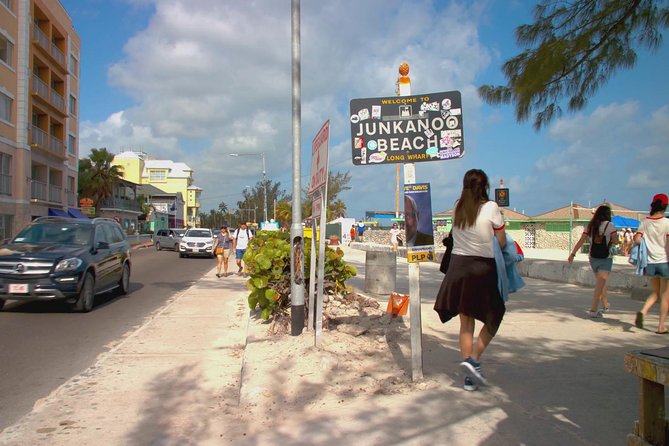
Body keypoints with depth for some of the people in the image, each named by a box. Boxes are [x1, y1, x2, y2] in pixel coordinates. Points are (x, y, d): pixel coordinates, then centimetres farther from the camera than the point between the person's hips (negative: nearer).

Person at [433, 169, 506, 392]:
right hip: (483, 267, -4)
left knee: (466, 323, 11)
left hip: (458, 266, 4)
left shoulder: (457, 208, 5)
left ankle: (469, 377, 15)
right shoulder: (490, 207, -8)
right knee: (493, 318, 14)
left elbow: (455, 235, 8)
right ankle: (473, 359, -4)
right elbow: (502, 242, -3)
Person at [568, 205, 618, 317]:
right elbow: (615, 241, -11)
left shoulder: (590, 226, 4)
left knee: (600, 283, 22)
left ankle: (605, 305, 36)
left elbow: (581, 241, 0)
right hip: (605, 259, -5)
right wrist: (608, 242, 11)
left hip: (593, 258, 5)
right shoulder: (610, 225, -7)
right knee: (600, 284, -8)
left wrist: (572, 254, 2)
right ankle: (593, 310, -16)